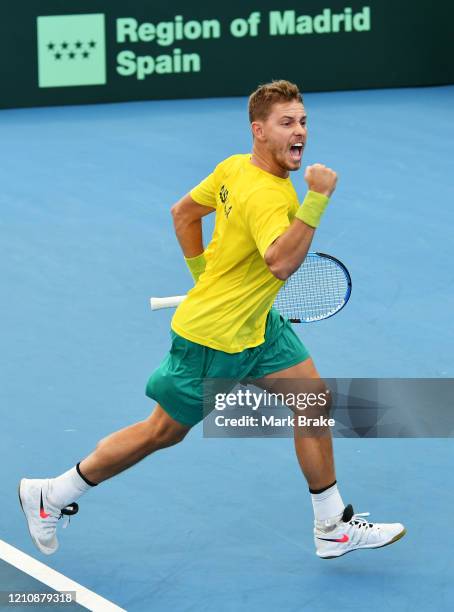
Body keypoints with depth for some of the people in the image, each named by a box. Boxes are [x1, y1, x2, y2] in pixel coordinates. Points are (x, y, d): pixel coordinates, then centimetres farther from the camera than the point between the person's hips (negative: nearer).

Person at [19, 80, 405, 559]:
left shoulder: (234, 167, -1)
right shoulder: (267, 196, -30)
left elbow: (184, 213, 12)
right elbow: (281, 263, -47)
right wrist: (316, 199, -48)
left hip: (257, 325, 9)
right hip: (211, 337, -9)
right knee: (164, 431, 6)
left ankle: (333, 527, 13)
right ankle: (50, 495, 21)